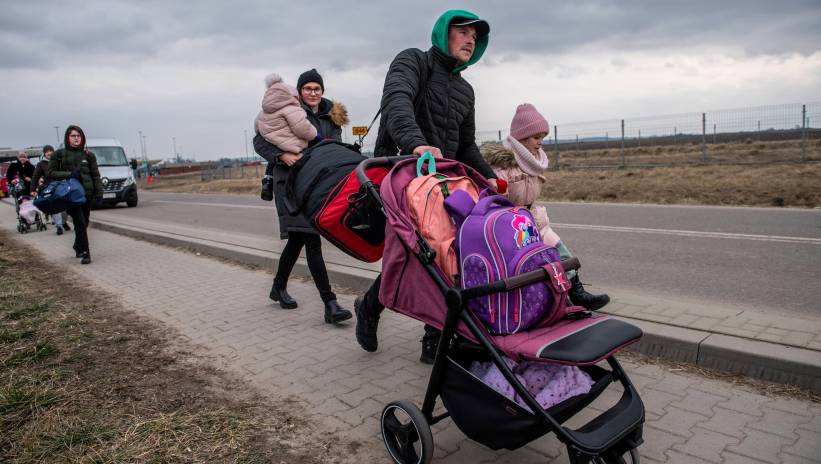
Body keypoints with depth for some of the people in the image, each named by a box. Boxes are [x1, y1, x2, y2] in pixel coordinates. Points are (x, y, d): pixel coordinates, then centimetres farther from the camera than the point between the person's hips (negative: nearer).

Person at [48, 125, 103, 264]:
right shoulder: (59, 154, 5)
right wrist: (69, 174, -12)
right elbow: (50, 173, 3)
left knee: (84, 223, 8)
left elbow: (96, 175, 9)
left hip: (87, 193, 3)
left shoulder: (88, 155, 10)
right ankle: (85, 253, -12)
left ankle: (78, 248, 28)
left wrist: (99, 192, -1)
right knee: (80, 222, -13)